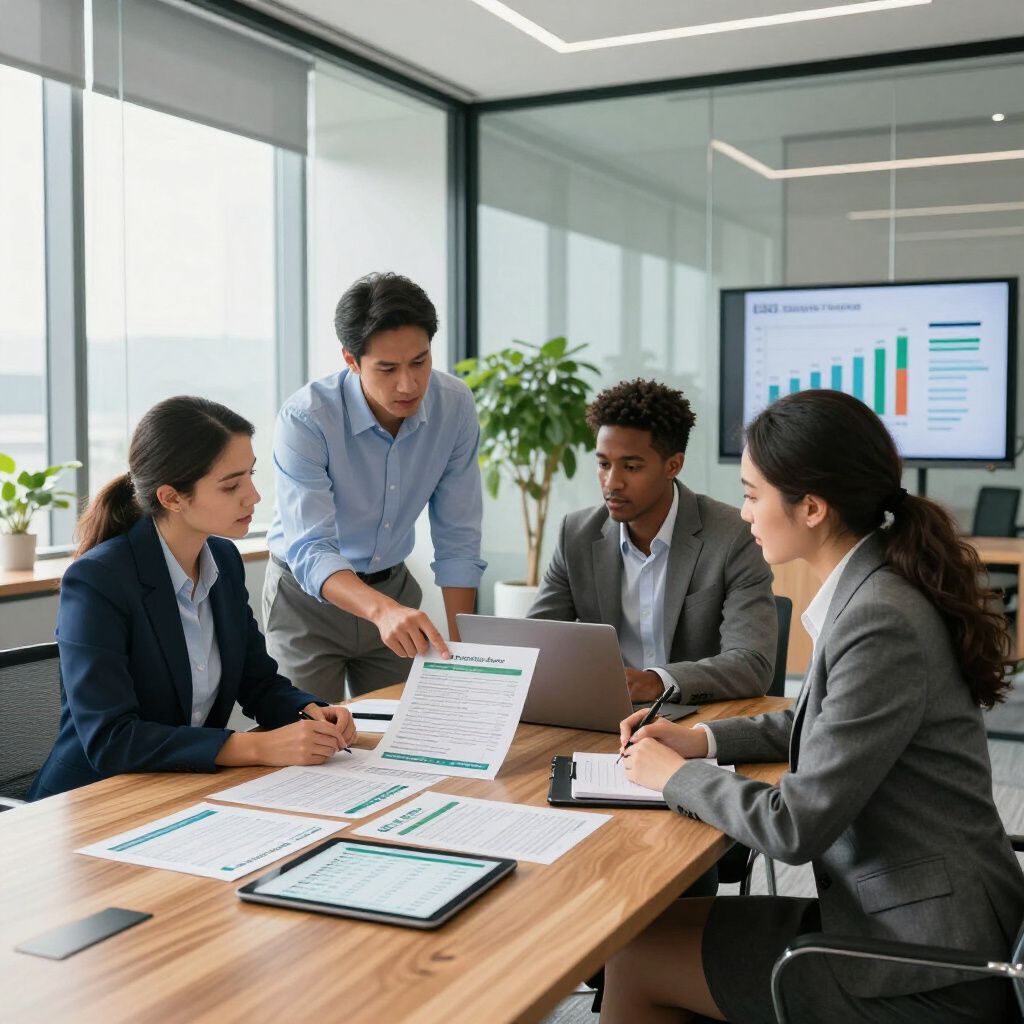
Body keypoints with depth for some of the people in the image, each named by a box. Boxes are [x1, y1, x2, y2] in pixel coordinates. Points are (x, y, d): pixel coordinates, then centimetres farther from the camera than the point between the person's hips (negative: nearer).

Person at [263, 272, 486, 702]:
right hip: (309, 594, -3)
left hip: (393, 583, 4)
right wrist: (382, 609, -52)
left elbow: (457, 539, -9)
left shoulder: (455, 405, -14)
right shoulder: (304, 420, -26)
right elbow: (309, 552, -34)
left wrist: (461, 645, -15)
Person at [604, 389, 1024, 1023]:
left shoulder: (881, 624, -26)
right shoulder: (872, 588, 3)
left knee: (636, 954, 0)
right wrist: (703, 740, 10)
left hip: (923, 968, -8)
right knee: (659, 921, 11)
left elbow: (796, 827, -23)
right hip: (900, 909, 8)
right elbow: (825, 722, 21)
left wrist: (675, 775, -7)